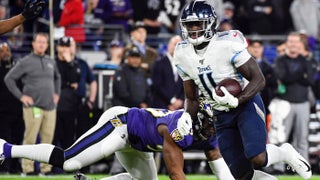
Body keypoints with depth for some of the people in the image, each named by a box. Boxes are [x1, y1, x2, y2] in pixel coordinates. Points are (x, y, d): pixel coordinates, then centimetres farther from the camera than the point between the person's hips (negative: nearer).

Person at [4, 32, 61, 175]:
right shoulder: (25, 62, 0)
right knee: (30, 138, -7)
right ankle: (27, 168, -4)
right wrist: (21, 96, -5)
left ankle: (46, 168, 8)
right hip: (33, 107, -5)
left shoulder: (51, 62, 15)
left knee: (48, 138, 3)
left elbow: (57, 77, 34)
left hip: (50, 106, 5)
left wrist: (56, 93, 20)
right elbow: (9, 79, 0)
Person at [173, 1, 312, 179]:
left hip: (246, 104, -5)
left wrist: (236, 101, -33)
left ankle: (285, 153, 8)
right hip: (221, 116, 5)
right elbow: (192, 98, 7)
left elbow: (259, 79, -18)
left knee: (256, 158, -25)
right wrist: (188, 116, -15)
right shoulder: (183, 55, -2)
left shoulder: (227, 45, -20)